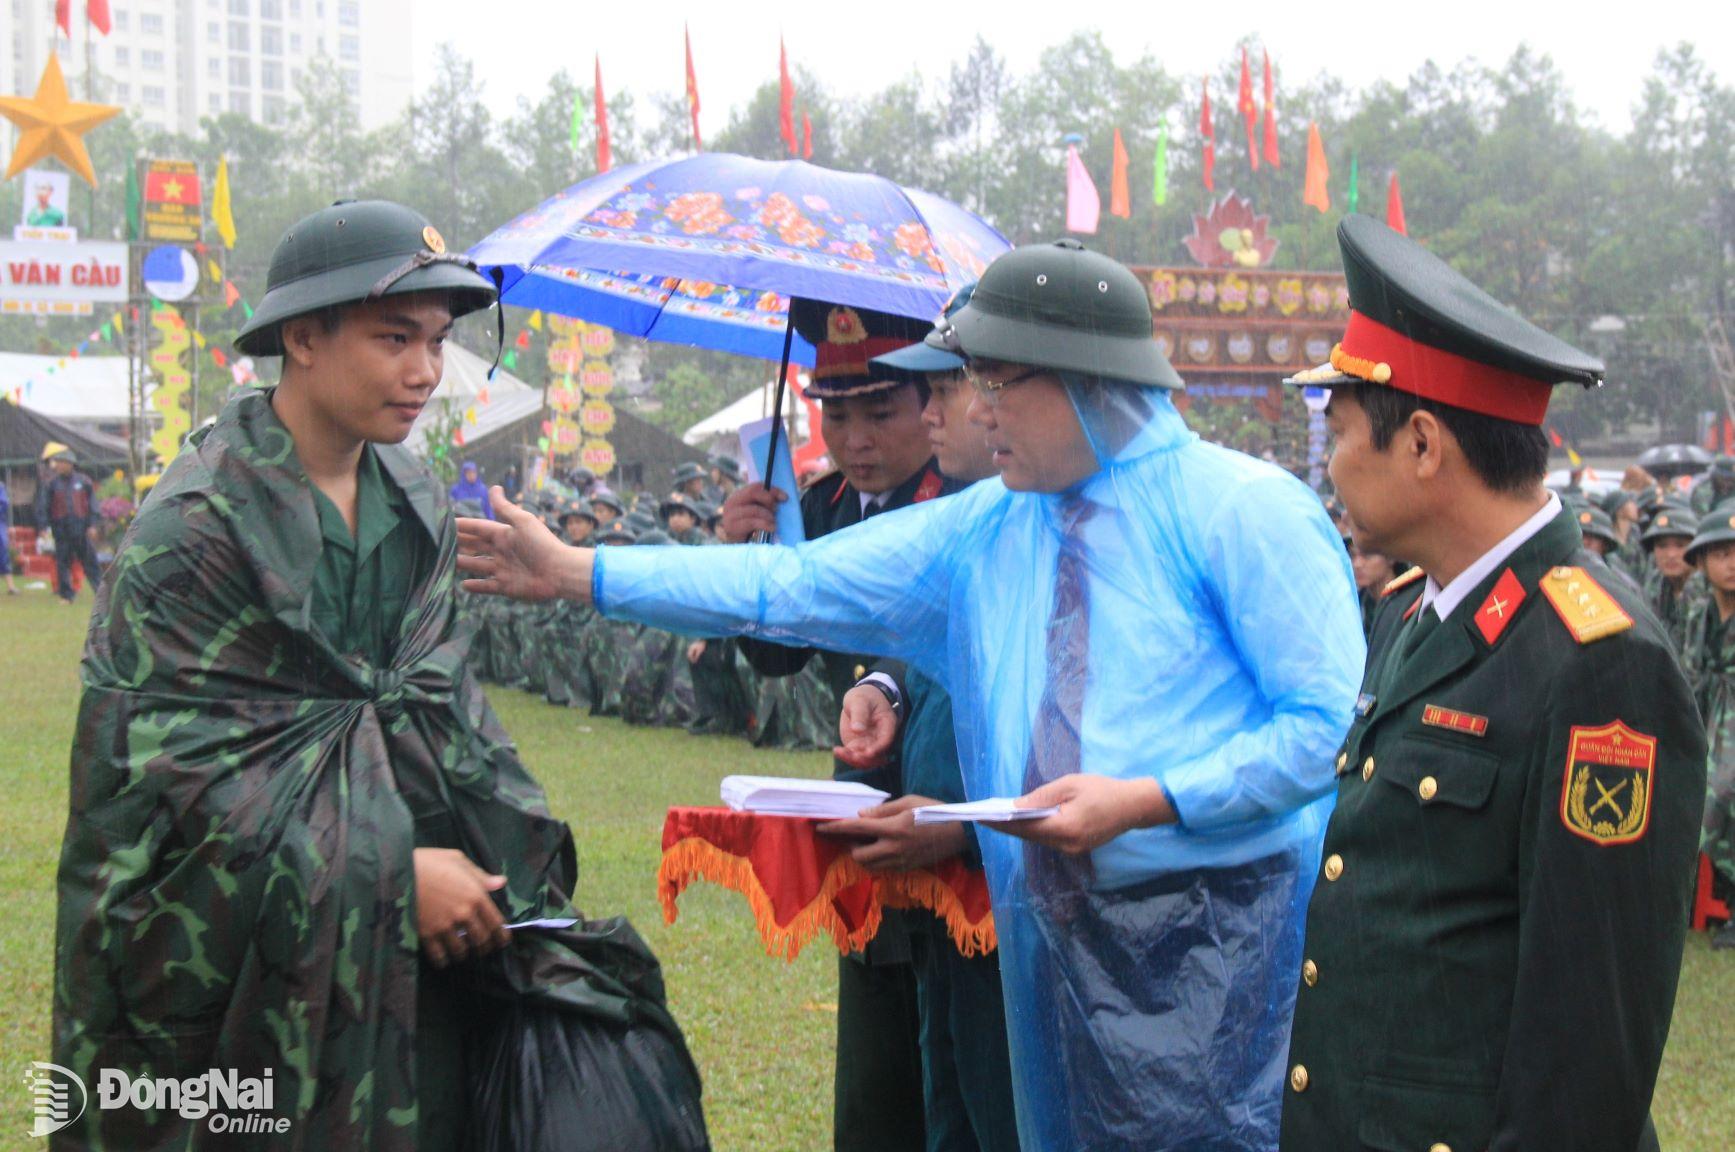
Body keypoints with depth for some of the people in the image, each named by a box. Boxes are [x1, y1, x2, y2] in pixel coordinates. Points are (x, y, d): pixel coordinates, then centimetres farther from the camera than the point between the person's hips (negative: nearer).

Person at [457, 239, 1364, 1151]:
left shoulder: (1242, 509, -8)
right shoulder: (980, 530, 11)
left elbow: (1330, 723, -12)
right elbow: (793, 588, 12)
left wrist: (1141, 801, -18)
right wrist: (575, 572, 8)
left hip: (1219, 933, -6)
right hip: (1051, 931, 6)